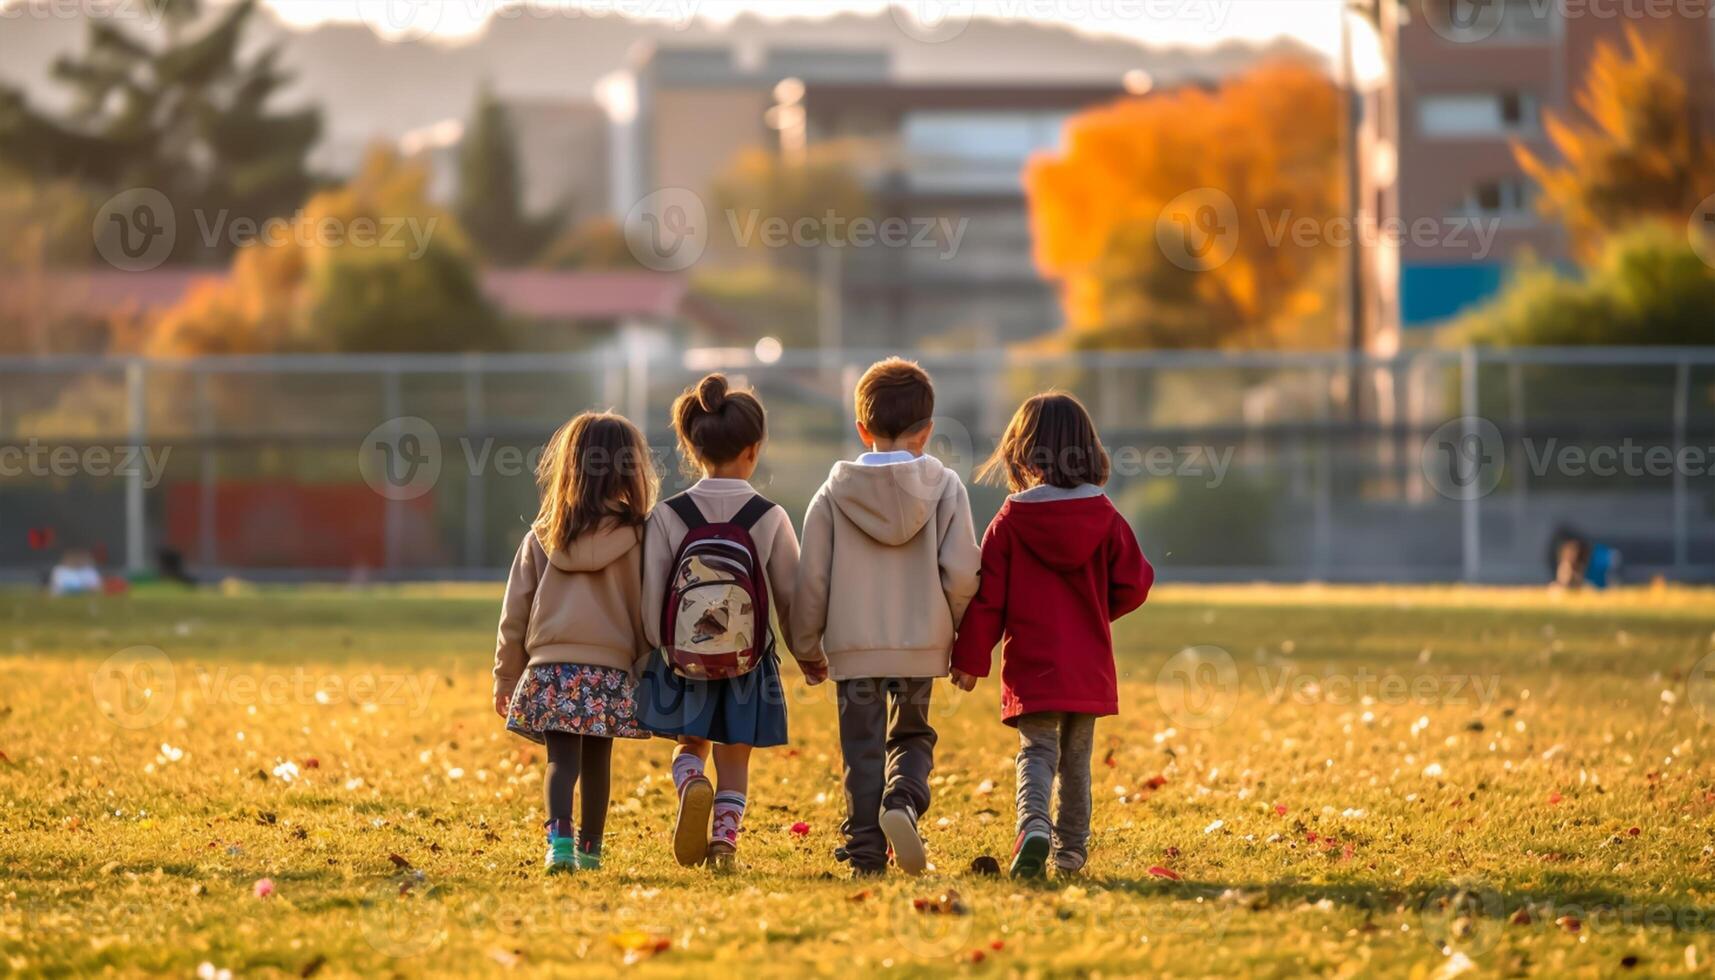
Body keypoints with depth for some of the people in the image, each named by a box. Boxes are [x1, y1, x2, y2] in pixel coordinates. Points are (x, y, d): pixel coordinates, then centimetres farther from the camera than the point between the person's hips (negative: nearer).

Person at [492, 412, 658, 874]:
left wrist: (506, 676, 17)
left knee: (562, 758, -2)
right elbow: (645, 613, 0)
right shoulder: (634, 537, -3)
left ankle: (559, 838, -23)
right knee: (596, 760, 12)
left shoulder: (542, 537, 4)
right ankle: (589, 849, 19)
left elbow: (515, 611, 8)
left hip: (550, 665, 1)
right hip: (610, 668, -1)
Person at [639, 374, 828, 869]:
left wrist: (654, 653, 8)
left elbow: (650, 596, -7)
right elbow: (792, 596, 0)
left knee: (690, 746, 19)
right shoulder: (770, 519, -8)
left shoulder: (668, 517, -8)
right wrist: (811, 657, 15)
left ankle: (692, 784, -12)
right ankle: (724, 837, 2)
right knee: (735, 759, 14)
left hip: (682, 658, 0)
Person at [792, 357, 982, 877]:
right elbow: (961, 572, -7)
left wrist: (807, 645, 12)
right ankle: (903, 800, -12)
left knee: (863, 750, 9)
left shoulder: (834, 494, 0)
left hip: (853, 644, 0)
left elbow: (812, 580, 0)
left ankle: (866, 851, 3)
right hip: (922, 642, 0)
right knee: (912, 736, 17)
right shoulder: (945, 488, -2)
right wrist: (965, 636, 8)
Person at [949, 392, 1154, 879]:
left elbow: (987, 599, -5)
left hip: (1031, 665, -3)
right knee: (1076, 759, 16)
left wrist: (969, 658, 5)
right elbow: (1133, 585, 1)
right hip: (1089, 667, 3)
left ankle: (1034, 825, -30)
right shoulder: (1107, 519, -2)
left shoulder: (1009, 522, -7)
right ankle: (1071, 850, 22)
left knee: (1037, 751, -4)